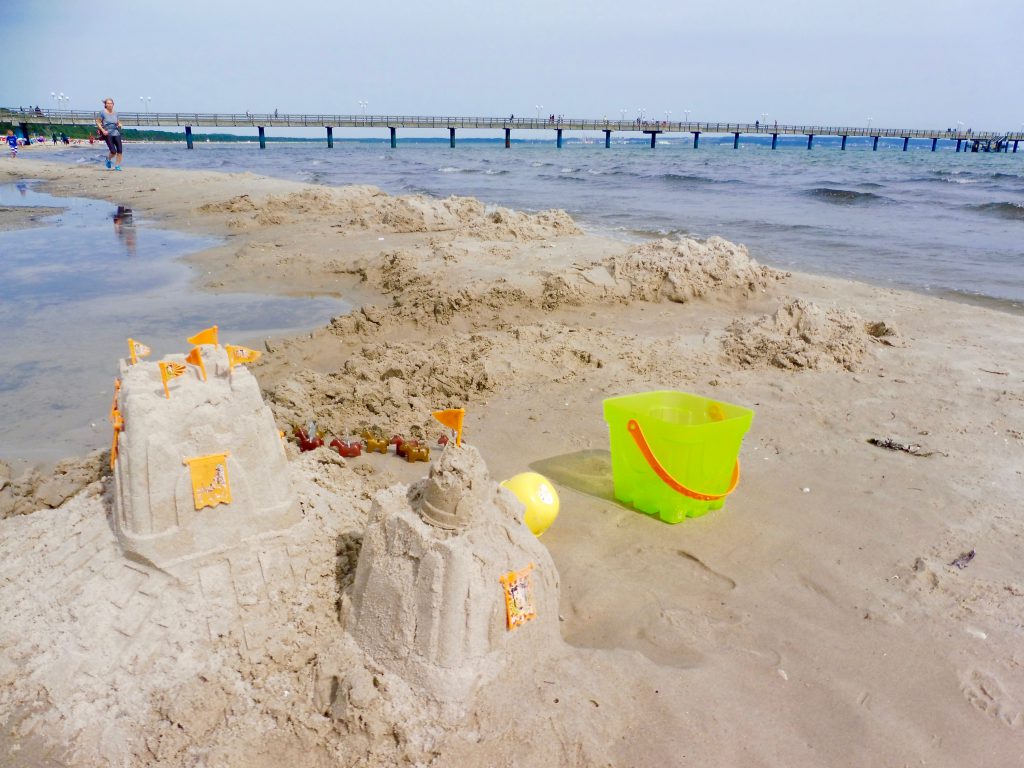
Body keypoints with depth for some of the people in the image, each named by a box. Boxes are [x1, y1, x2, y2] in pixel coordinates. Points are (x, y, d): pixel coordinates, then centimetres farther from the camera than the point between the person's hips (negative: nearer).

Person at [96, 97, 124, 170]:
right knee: (113, 151, -11)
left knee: (120, 150, -8)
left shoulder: (115, 113, 11)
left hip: (116, 133, 4)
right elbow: (97, 122, -2)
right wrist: (103, 130, -12)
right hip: (108, 134, -4)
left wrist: (119, 125, 2)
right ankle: (108, 160, 23)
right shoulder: (103, 113, -3)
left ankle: (117, 166, 5)